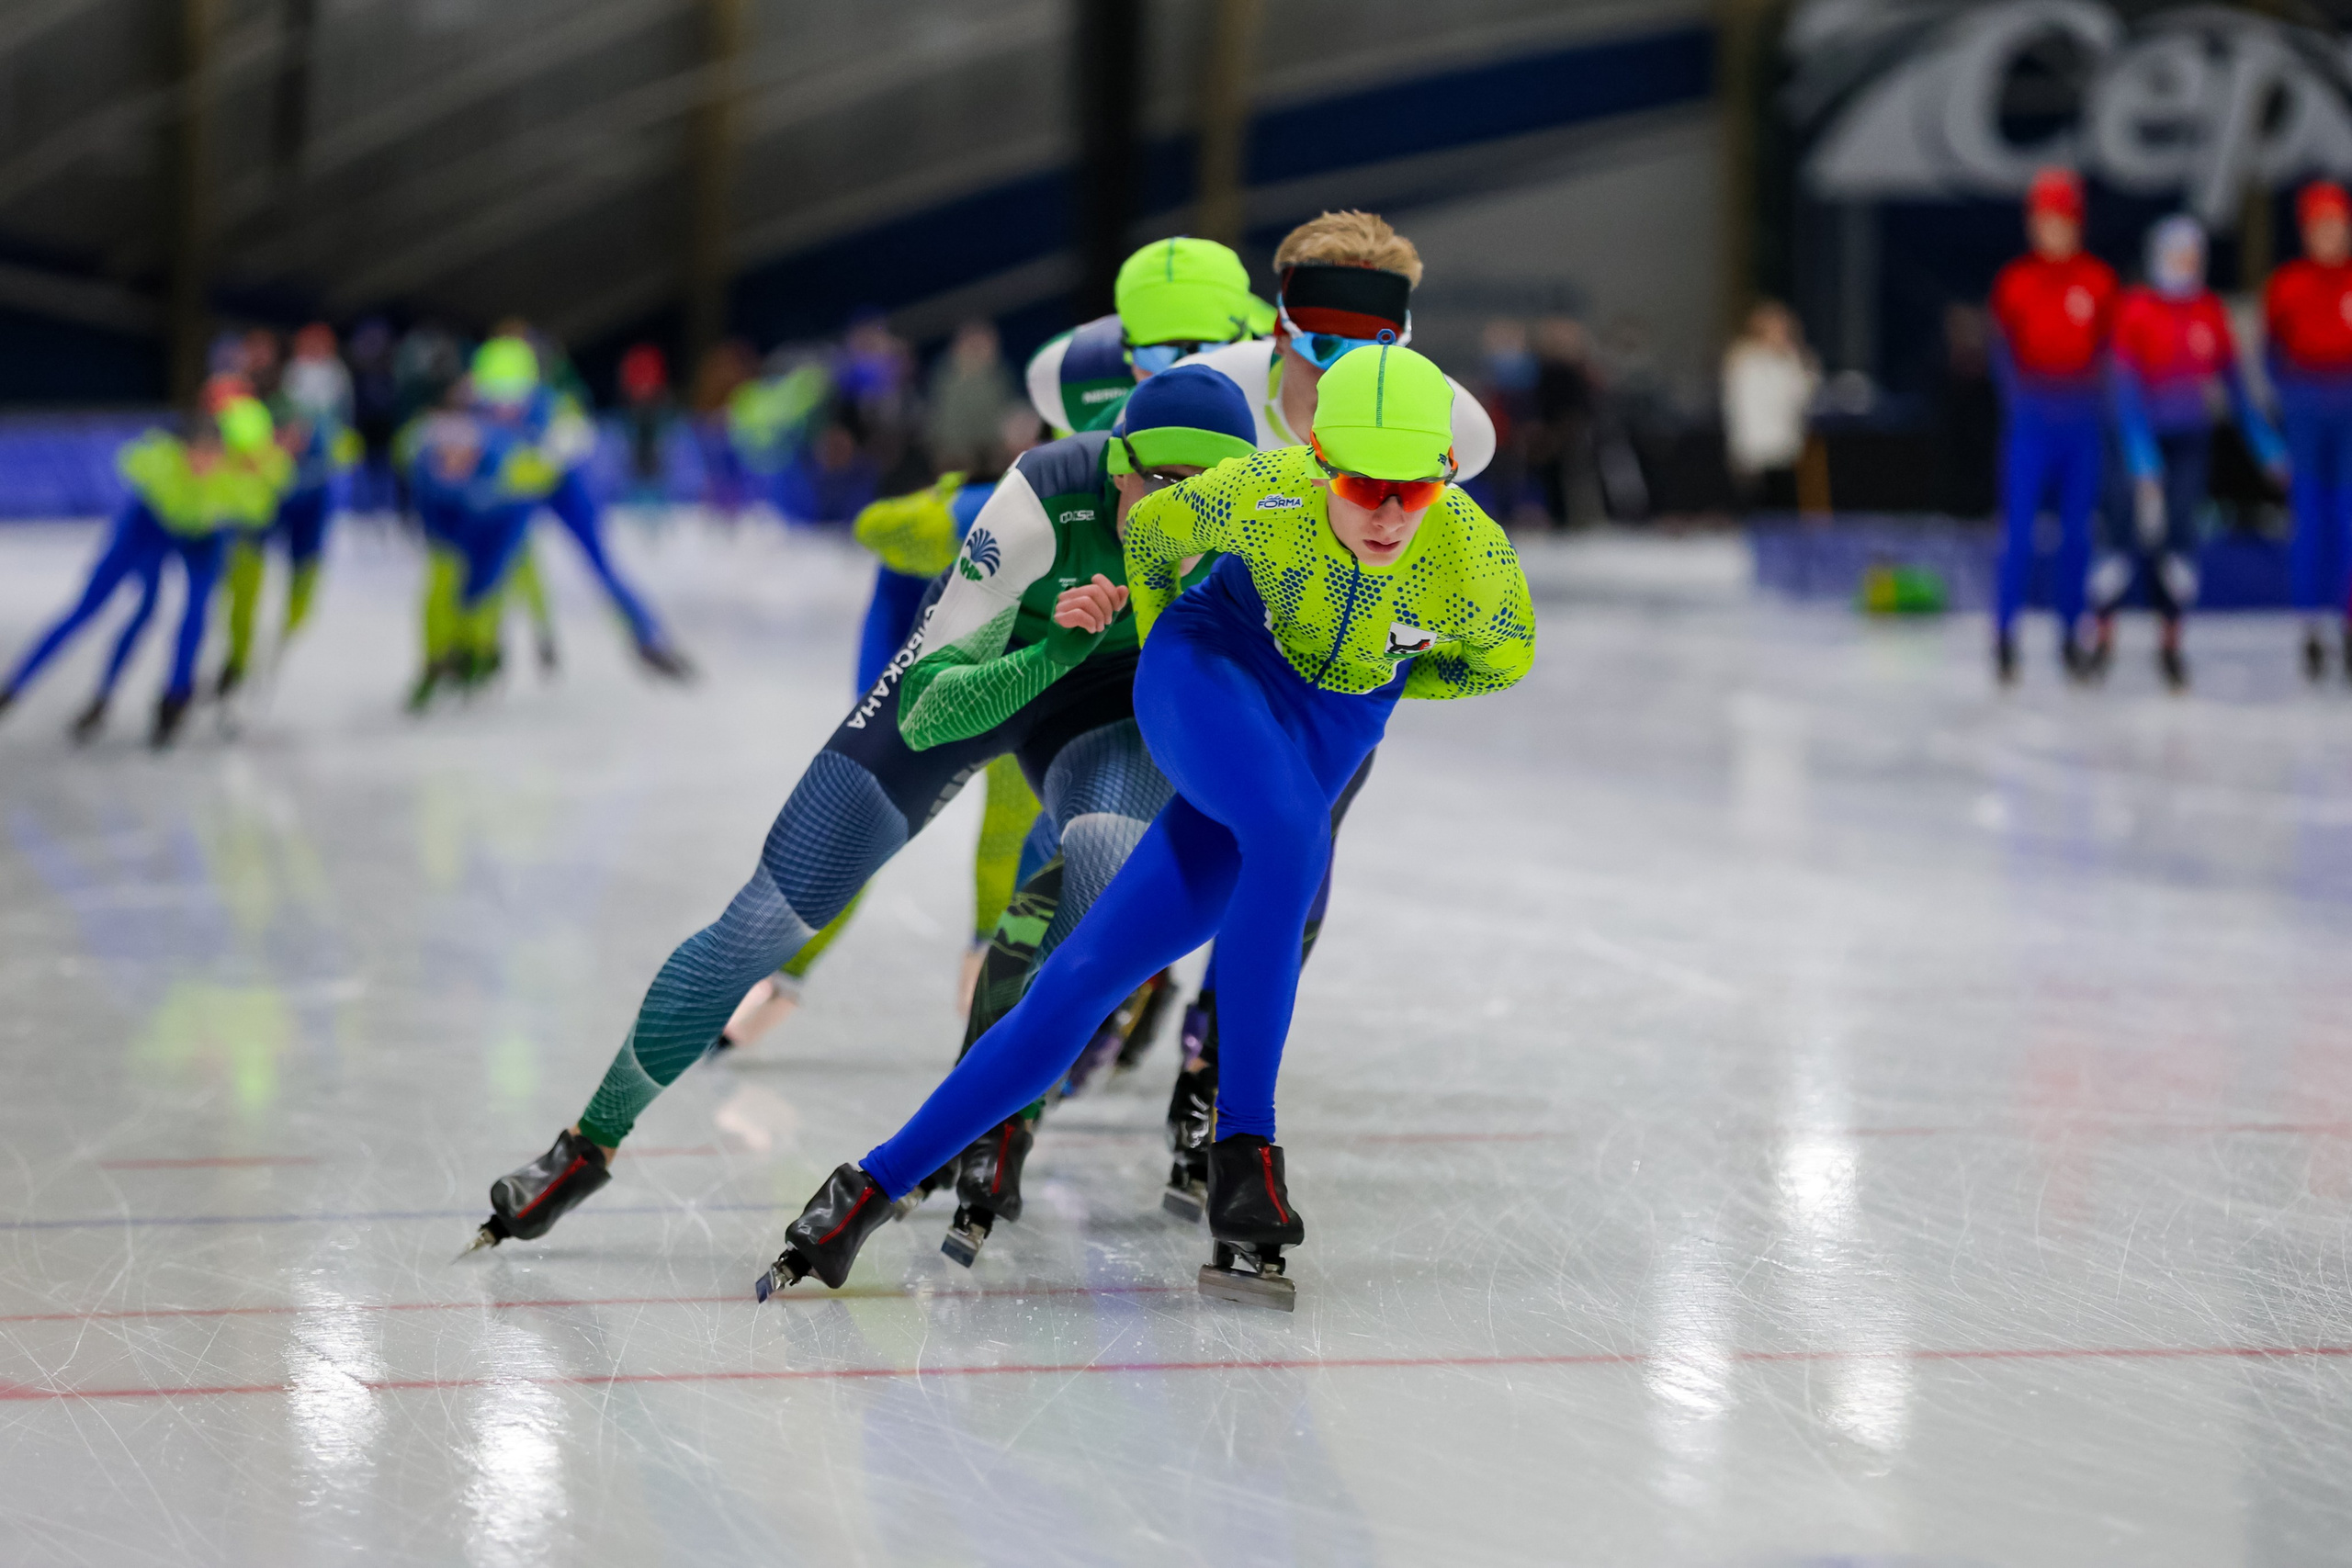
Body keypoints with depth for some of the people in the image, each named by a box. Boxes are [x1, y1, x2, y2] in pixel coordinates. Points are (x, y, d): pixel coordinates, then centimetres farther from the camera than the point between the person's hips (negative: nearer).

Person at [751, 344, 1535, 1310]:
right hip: (1213, 663, -2)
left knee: (1088, 978, -6)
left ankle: (879, 1182, -1)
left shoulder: (1474, 560, -23)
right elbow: (1153, 531, -1)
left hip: (1328, 734, 2)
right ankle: (1242, 1143, -28)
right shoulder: (1262, 497, -26)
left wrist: (1362, 683, 2)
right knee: (1289, 833, -37)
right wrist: (1155, 645, 14)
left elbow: (1503, 659, 3)